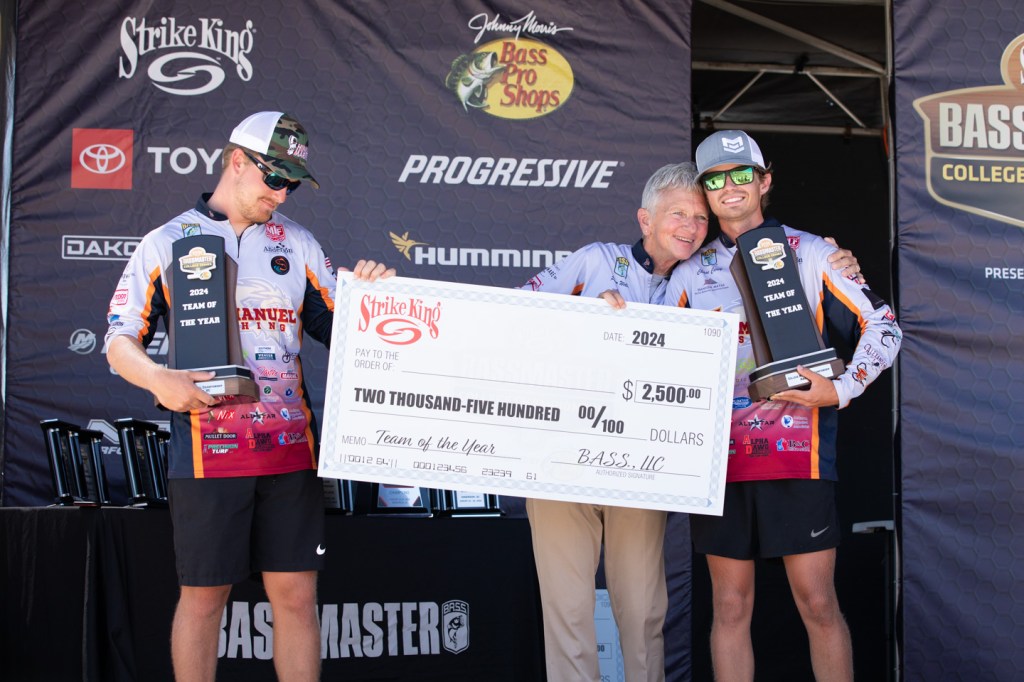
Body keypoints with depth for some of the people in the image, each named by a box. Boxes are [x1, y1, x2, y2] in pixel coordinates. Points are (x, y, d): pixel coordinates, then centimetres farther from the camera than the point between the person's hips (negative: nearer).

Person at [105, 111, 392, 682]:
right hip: (206, 450, -2)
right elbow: (121, 340, 5)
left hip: (291, 447, 2)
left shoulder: (299, 244, 13)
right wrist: (159, 379, -15)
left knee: (297, 594, 5)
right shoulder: (167, 243, 6)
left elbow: (341, 330, 14)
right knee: (203, 596, 7)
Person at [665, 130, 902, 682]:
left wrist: (842, 389, -8)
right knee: (729, 605, 7)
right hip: (720, 457, 3)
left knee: (818, 603, 0)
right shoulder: (690, 274, 13)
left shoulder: (811, 253, 5)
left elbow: (882, 326, 6)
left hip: (798, 454, -2)